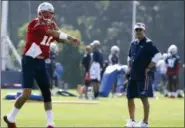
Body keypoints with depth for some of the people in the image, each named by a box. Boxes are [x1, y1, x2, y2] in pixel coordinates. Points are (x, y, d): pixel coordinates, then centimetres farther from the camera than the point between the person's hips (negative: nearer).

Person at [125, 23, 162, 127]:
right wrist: (129, 68, 14)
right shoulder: (133, 44, 14)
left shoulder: (148, 43, -9)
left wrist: (148, 68, -17)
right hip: (133, 76, 8)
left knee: (144, 98, -6)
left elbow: (158, 55, -18)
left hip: (143, 76, -8)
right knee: (130, 97, 9)